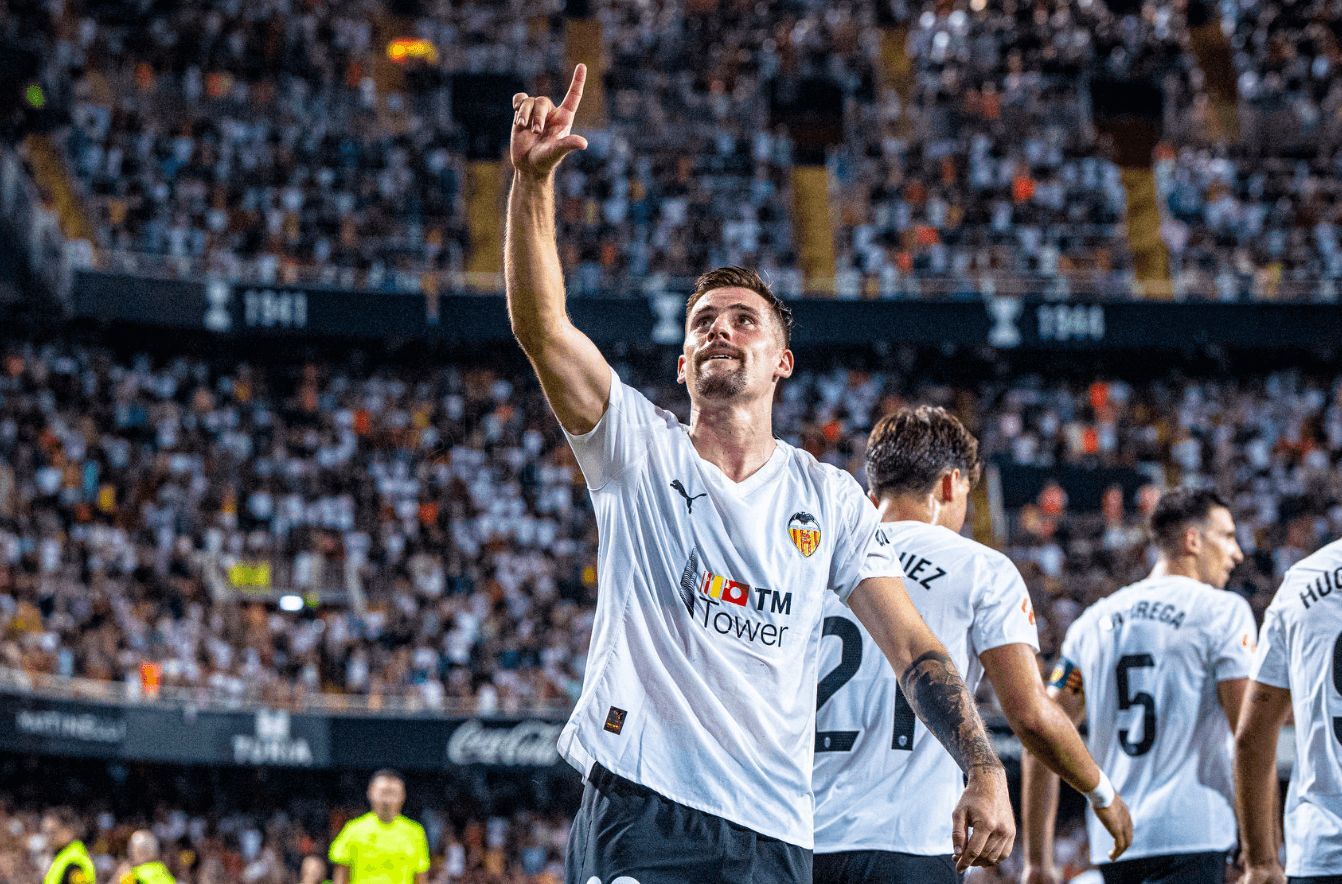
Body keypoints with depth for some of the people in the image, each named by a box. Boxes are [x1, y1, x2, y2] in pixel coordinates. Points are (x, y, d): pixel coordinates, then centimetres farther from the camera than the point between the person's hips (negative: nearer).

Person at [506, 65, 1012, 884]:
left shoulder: (831, 498, 11)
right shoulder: (637, 448, 6)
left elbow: (913, 646, 5)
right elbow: (540, 326, -8)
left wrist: (985, 771, -9)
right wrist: (534, 178, -21)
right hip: (636, 810, -2)